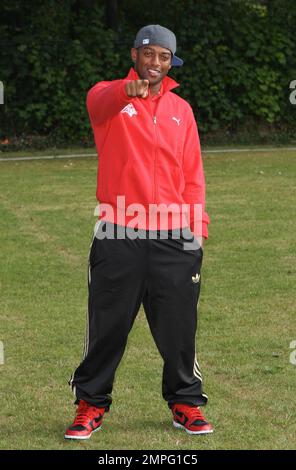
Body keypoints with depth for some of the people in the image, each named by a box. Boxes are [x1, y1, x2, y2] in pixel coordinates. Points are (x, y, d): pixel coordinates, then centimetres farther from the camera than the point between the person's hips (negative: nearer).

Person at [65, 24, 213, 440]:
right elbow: (99, 101, -23)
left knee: (179, 327, 5)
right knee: (107, 325, 2)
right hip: (118, 237, -3)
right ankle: (91, 405, 15)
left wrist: (197, 226, 1)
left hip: (173, 238, 3)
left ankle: (186, 403, 19)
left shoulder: (181, 109, 15)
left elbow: (193, 173, 14)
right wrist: (126, 89, -46)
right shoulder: (110, 98, 4)